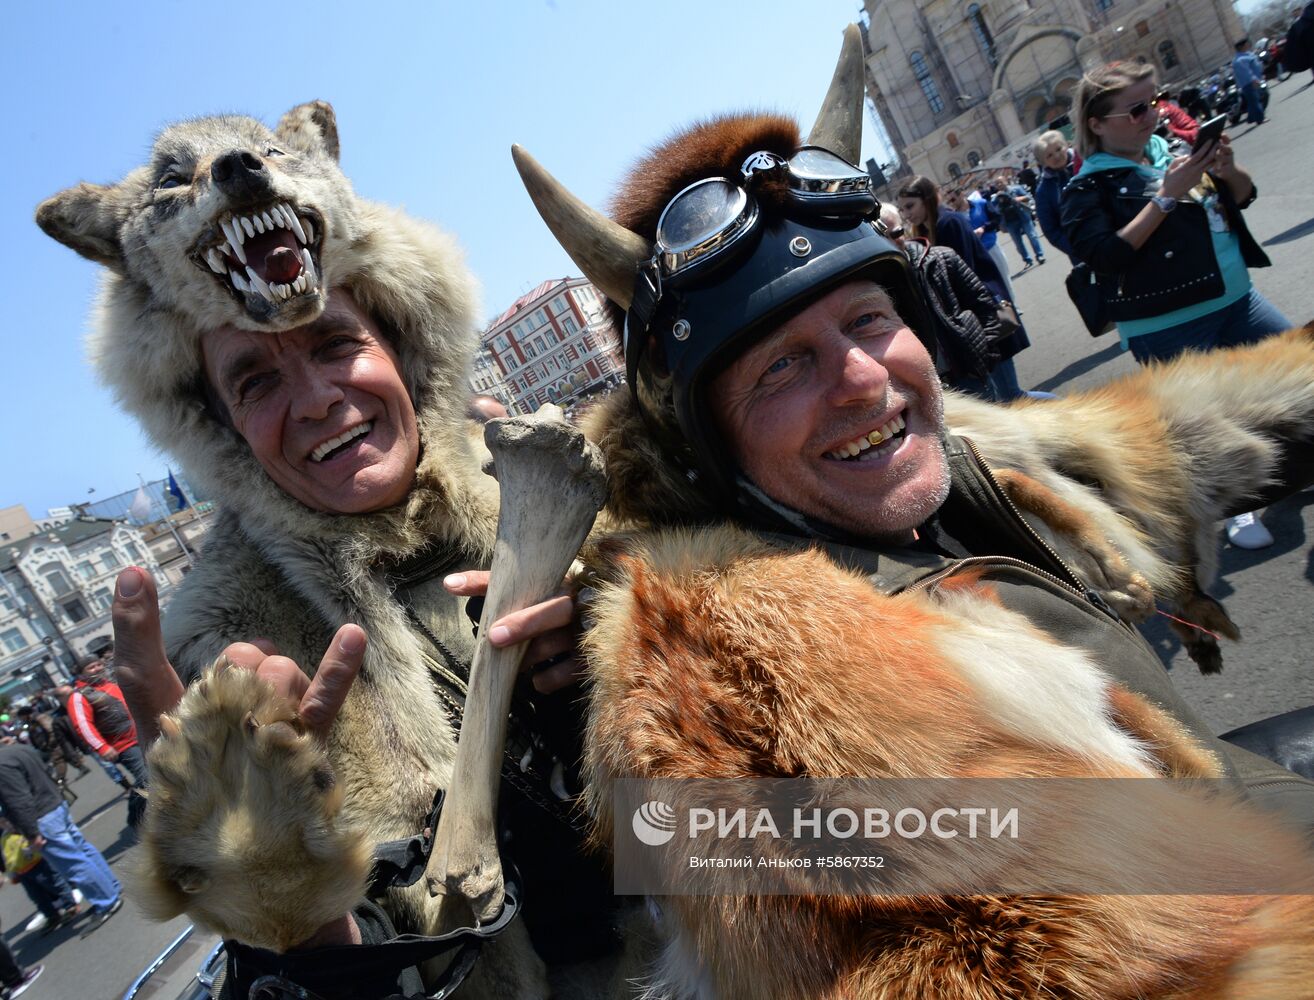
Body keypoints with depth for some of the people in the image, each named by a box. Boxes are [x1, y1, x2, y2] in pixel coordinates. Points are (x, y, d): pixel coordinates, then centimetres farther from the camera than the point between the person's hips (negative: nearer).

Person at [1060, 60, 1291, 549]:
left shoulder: (1172, 146, 10)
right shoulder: (1088, 188, -9)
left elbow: (1243, 197, 17)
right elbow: (1105, 255, -23)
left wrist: (1227, 169, -5)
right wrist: (1166, 197, -22)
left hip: (1235, 298, 7)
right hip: (1168, 328, -7)